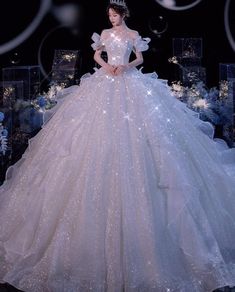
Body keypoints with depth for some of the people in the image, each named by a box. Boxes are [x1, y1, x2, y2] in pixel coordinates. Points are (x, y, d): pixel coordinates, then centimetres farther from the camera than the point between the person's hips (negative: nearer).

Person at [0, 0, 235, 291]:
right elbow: (96, 55, 21)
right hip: (105, 83, 2)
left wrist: (125, 67, -8)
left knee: (132, 132, -10)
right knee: (102, 130, -4)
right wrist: (106, 66, -1)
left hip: (130, 84, -2)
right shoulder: (105, 34, 14)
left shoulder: (133, 35, 9)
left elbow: (140, 59, 12)